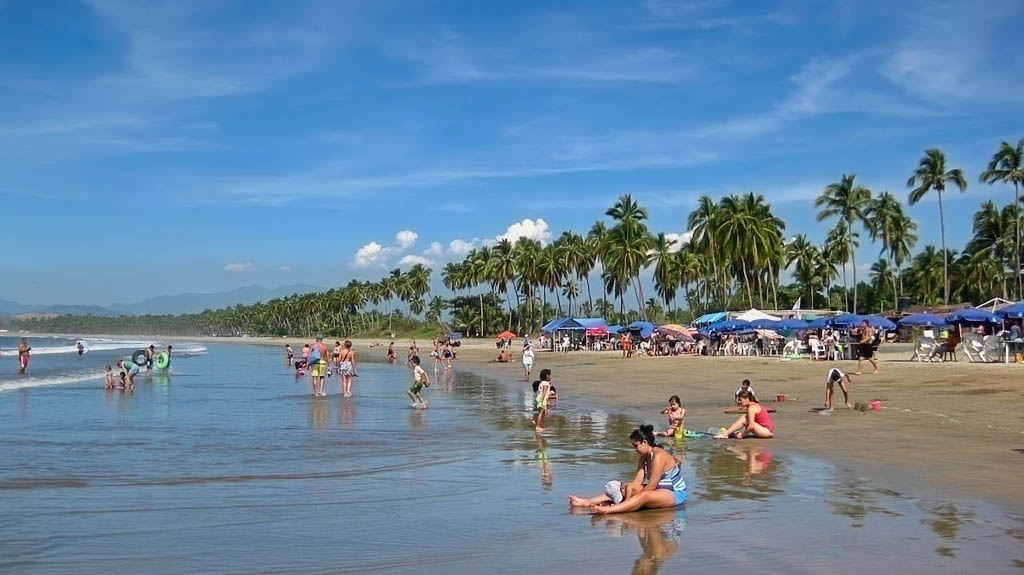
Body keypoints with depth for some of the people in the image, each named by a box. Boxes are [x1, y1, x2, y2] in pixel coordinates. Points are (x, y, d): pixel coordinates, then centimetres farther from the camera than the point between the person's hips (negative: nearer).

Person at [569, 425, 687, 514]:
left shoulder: (658, 456, -20)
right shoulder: (644, 457, 8)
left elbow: (652, 486, -22)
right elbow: (637, 482, -3)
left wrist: (635, 500, -19)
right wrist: (627, 501, -17)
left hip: (676, 494, -9)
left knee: (644, 496, -33)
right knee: (630, 487, -2)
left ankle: (606, 510, -50)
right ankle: (588, 502, -13)